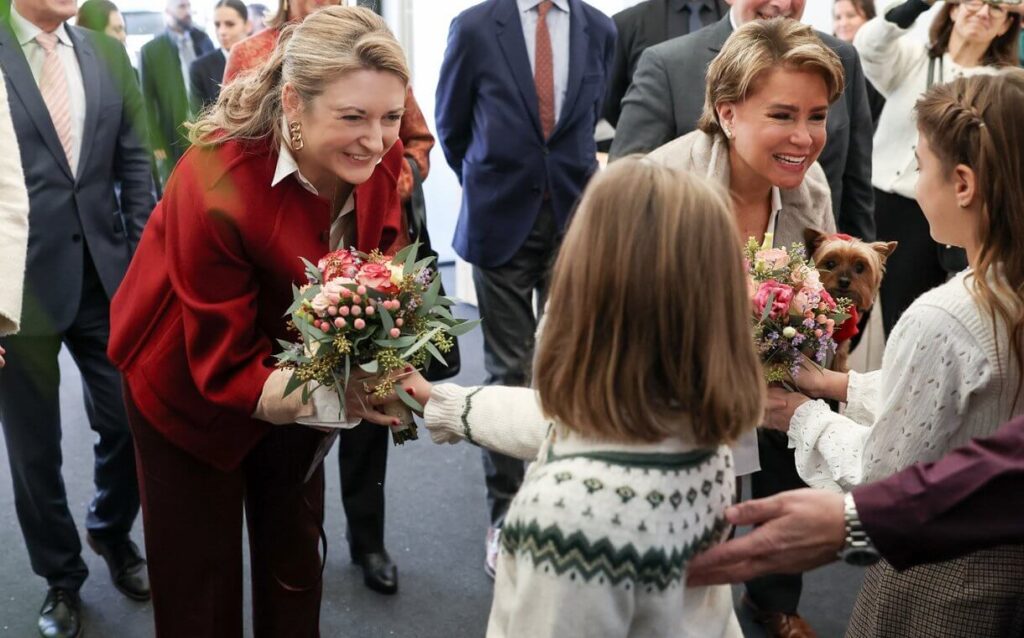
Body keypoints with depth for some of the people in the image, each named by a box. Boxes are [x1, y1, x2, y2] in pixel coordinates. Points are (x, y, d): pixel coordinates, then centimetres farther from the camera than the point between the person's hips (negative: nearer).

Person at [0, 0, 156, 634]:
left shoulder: (108, 53, 8)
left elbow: (135, 164, 9)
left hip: (107, 279, 4)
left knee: (132, 422, 11)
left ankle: (113, 533, 40)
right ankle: (61, 575, 33)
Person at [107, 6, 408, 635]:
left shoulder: (378, 157, -19)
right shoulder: (218, 188, -36)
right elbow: (223, 365, -28)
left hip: (296, 370, 5)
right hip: (192, 387, -4)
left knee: (296, 556, 19)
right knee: (200, 570, 11)